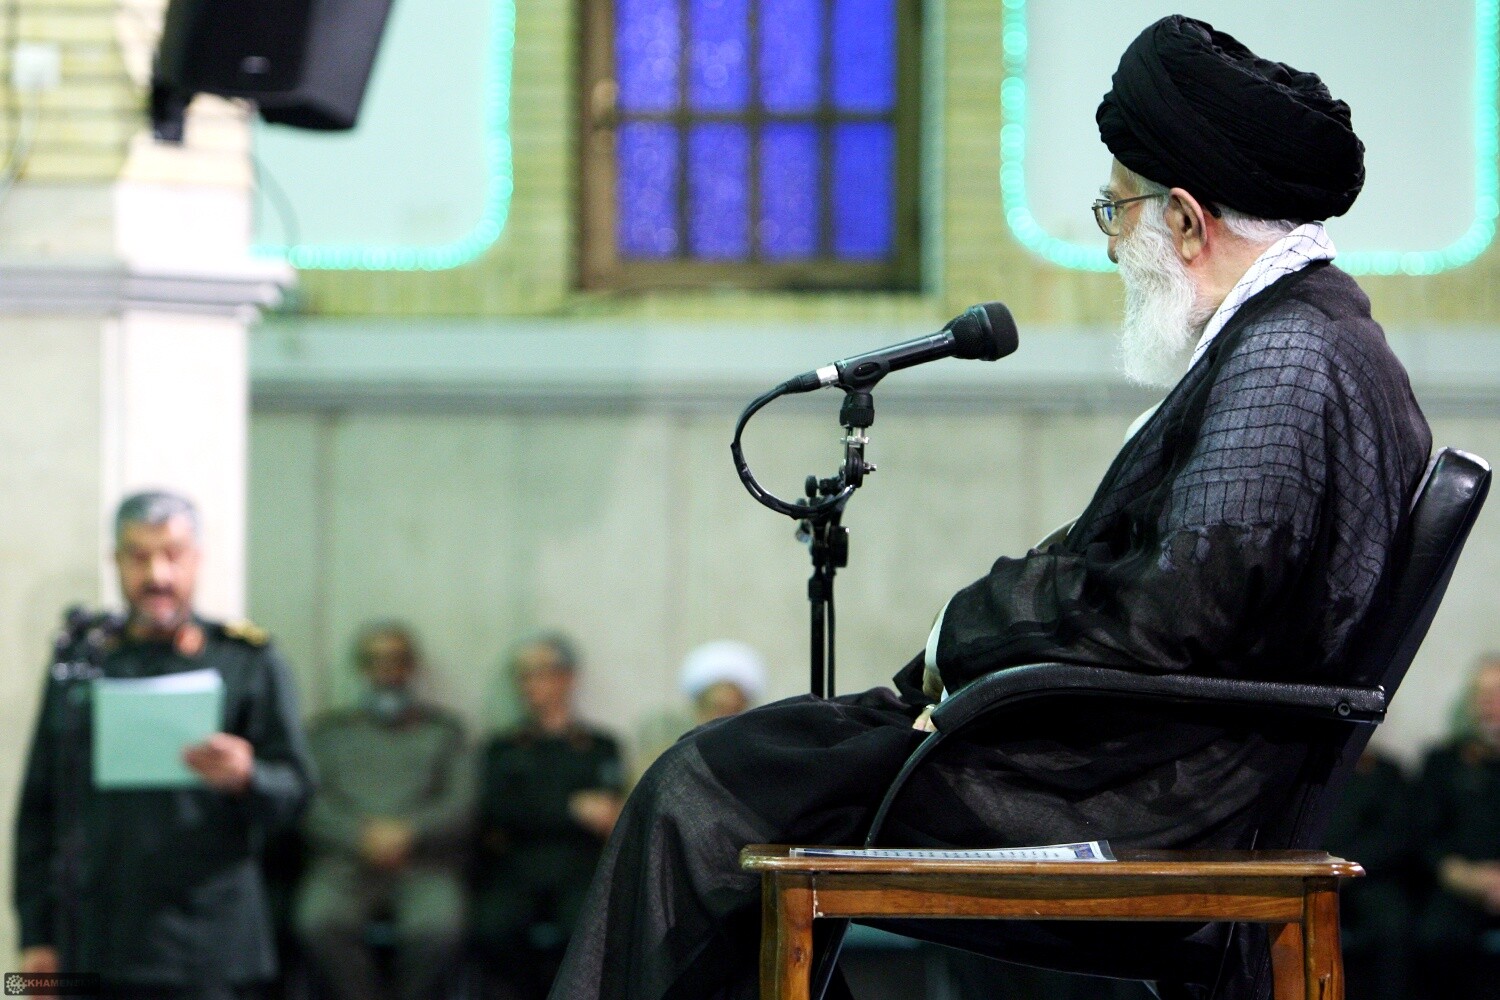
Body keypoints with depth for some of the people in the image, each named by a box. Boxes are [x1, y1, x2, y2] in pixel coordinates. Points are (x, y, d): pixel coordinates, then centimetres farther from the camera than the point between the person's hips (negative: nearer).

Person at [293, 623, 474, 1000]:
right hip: (346, 862, 0)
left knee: (438, 928, -35)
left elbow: (461, 803, 7)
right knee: (318, 923, -34)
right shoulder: (329, 731, 22)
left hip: (423, 864, 0)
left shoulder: (442, 729, 21)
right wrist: (361, 836, -12)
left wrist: (409, 832, -12)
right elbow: (312, 804, 6)